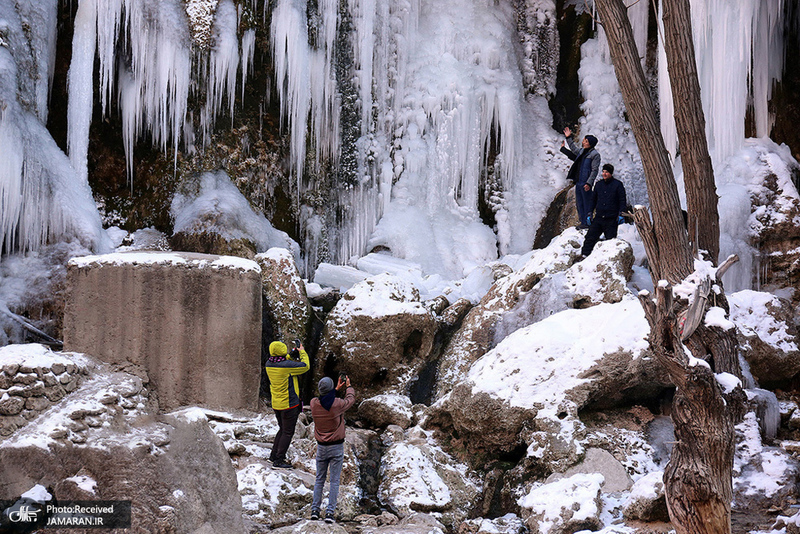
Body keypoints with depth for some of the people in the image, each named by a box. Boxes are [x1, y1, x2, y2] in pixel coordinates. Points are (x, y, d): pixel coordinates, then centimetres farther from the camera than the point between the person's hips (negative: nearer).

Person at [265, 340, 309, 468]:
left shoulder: (269, 364, -2)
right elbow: (305, 366, -11)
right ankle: (279, 460, 3)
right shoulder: (287, 366, -23)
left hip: (276, 404, 7)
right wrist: (302, 352, 3)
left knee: (282, 429, 23)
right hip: (289, 404, -7)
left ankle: (274, 455, 28)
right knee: (288, 432, 3)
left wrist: (292, 354, 11)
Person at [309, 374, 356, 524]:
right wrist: (349, 386, 24)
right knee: (334, 480, 3)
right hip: (337, 447, -3)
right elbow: (350, 399, 5)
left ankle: (315, 510, 11)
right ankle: (330, 511, -1)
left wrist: (337, 389, 24)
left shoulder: (314, 403, -9)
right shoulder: (337, 404, -17)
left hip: (321, 447, 3)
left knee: (319, 479, 14)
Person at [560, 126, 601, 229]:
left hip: (585, 183, -8)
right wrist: (568, 138, 33)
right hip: (578, 182, 8)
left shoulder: (595, 155, -10)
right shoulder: (581, 151, 14)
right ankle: (582, 222, 18)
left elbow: (594, 170, -13)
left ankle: (588, 222, 0)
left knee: (587, 203, -5)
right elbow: (573, 149, 36)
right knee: (579, 203, 11)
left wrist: (589, 183, -20)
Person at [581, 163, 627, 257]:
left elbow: (622, 200, 0)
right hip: (598, 218, 4)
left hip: (611, 220, -4)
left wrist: (621, 215, -10)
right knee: (590, 238, -7)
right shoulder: (598, 184, 14)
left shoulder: (618, 184, 1)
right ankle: (584, 255, -6)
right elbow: (593, 200, 21)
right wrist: (589, 213, 14)